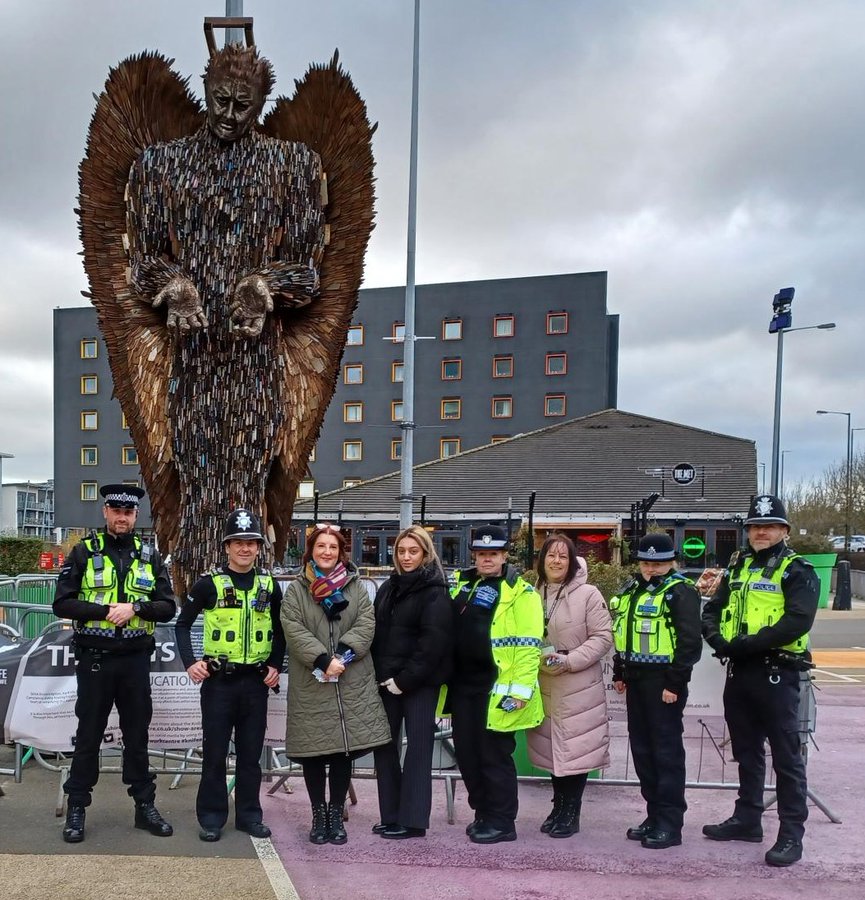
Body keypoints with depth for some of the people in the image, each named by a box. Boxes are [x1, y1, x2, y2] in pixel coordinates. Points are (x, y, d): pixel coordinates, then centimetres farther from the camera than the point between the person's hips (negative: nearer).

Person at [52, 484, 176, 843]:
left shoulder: (149, 556, 6)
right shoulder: (84, 552, 0)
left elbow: (168, 608, 2)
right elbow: (62, 604, -7)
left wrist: (134, 607, -15)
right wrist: (105, 610, -18)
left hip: (136, 659, 2)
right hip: (94, 659, -2)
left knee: (137, 735, 10)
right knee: (88, 735, 5)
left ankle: (145, 806, 19)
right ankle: (76, 808, 16)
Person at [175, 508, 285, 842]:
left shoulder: (269, 585, 6)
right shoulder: (209, 583, -4)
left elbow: (280, 630, 15)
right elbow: (183, 624, 3)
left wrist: (276, 666, 4)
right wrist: (190, 662, -7)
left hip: (256, 681, 3)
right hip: (218, 680, -2)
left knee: (250, 752, 10)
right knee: (215, 752, 4)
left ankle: (249, 815, 20)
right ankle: (212, 817, 15)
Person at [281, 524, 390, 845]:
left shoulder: (356, 588, 11)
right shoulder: (295, 590, 5)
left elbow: (366, 625, -1)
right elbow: (294, 630, -7)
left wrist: (342, 655, -16)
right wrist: (323, 660, -19)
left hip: (351, 684, 1)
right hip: (310, 684, -1)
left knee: (345, 749, 4)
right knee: (313, 751, 3)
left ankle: (336, 813, 18)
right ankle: (319, 815, 17)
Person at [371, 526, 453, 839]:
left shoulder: (434, 593, -7)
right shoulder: (387, 589, 14)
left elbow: (433, 643, -14)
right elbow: (376, 633, 15)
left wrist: (404, 679, -15)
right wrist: (380, 675, 3)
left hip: (419, 683, -7)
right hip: (387, 682, 7)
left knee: (418, 747, -1)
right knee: (384, 746, 8)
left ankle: (412, 819, 4)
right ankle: (390, 817, 17)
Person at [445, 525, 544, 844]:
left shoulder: (519, 593, -8)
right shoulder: (460, 582, 13)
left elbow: (528, 645, -13)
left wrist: (520, 687, -19)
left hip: (496, 688, -7)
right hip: (461, 684, 7)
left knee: (494, 756, 1)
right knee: (466, 752, 14)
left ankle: (501, 822, 13)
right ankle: (483, 812, 29)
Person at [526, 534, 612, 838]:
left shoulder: (587, 594, -8)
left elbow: (603, 637, -11)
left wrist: (569, 660, -18)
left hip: (578, 687, -4)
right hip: (545, 685, 5)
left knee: (575, 748, 0)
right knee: (552, 748, 12)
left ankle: (571, 813, 14)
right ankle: (559, 808, 27)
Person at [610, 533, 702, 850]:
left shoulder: (680, 592, -10)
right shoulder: (631, 592, 15)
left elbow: (690, 642, -15)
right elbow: (621, 635, 23)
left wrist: (675, 683, -18)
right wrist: (619, 673, 18)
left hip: (663, 682, -8)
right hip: (636, 680, 8)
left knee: (667, 751, -2)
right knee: (642, 749, 12)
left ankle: (670, 824, 4)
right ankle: (654, 815, 23)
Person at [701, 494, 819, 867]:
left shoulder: (797, 571, -6)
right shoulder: (737, 568, 14)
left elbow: (797, 621, -19)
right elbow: (712, 610, 13)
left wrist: (746, 643, -24)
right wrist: (718, 638, -9)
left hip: (777, 674, -7)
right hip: (739, 672, 7)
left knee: (786, 755, -1)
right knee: (746, 751, 17)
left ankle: (791, 834, 5)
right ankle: (747, 819, 29)